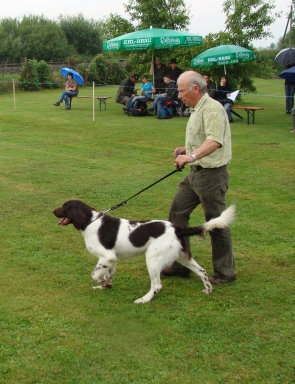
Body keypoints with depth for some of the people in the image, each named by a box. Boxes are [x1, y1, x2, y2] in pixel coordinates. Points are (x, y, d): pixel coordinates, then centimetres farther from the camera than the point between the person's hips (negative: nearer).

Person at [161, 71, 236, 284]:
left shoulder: (212, 109, -18)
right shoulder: (197, 109, 14)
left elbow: (215, 141, -33)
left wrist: (192, 156, -46)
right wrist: (185, 149, 10)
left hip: (212, 175, -10)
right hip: (196, 173, 10)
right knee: (177, 212, 10)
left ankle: (225, 272, 14)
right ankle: (180, 264, 20)